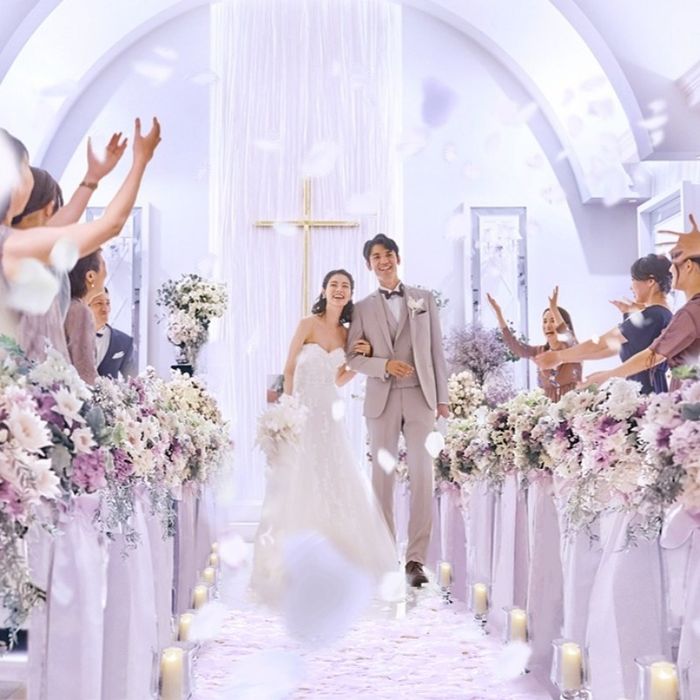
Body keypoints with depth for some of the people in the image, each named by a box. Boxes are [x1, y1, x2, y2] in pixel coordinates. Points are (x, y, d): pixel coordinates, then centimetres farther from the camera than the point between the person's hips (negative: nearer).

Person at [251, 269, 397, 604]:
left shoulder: (346, 334, 8)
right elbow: (289, 370, -7)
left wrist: (362, 357, 3)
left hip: (328, 414, 5)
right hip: (303, 411, -5)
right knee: (301, 482, -2)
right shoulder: (308, 324, -6)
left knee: (335, 482, 8)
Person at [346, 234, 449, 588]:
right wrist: (385, 365, -14)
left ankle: (416, 559, 3)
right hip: (382, 399, 0)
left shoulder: (424, 299, 10)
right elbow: (352, 357, 4)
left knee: (423, 477, -4)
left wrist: (442, 397, 4)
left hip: (421, 397, 0)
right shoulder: (363, 308, 8)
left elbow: (436, 350, 8)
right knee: (382, 477, 5)